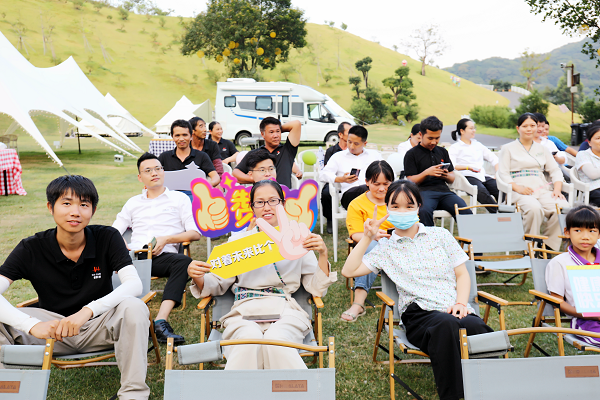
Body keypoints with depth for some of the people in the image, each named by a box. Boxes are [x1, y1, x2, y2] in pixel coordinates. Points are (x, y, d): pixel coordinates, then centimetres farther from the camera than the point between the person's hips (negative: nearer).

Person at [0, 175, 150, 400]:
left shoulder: (107, 238, -11)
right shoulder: (31, 249, -9)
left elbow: (134, 284, -24)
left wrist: (87, 311, -39)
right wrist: (32, 325, -39)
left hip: (99, 325, -1)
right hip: (52, 325, 1)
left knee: (133, 307, -33)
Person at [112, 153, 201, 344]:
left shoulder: (179, 198, 19)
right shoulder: (133, 202, 29)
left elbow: (195, 233, 8)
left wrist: (167, 239, -8)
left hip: (163, 256, -2)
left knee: (184, 261, -37)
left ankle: (161, 321, -45)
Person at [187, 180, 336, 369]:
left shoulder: (297, 240, 15)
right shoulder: (239, 240, 17)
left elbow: (317, 289, 9)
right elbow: (217, 285, 15)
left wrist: (323, 254, -5)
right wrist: (198, 277, -6)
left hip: (286, 312, 0)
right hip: (244, 312, 1)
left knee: (275, 341, -33)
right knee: (249, 342, -33)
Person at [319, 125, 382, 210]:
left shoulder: (374, 154, 29)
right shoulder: (338, 156, 22)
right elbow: (323, 175, 10)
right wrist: (341, 179, -10)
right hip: (349, 192, -2)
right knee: (365, 188, -39)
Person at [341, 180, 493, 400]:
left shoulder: (440, 235, 19)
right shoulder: (386, 248, 15)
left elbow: (462, 275, 16)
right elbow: (349, 271, 6)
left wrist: (461, 303, -2)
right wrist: (368, 237, 5)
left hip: (455, 311, 2)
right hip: (419, 314, -1)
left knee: (476, 327, -36)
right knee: (446, 324, -38)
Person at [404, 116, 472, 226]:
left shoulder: (443, 152, 24)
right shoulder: (411, 154, 10)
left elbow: (452, 179, 23)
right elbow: (410, 181, 2)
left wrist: (446, 176, -1)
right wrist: (426, 173, -15)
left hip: (443, 190, 4)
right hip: (424, 190, -4)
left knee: (466, 212, -26)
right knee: (424, 211, -39)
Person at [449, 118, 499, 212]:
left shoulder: (478, 145, 27)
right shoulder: (454, 148, 8)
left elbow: (493, 159, 26)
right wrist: (468, 167, -24)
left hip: (483, 176, 5)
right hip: (467, 177, -5)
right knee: (482, 191, -37)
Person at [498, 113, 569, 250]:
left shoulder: (542, 149, 25)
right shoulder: (508, 148, 13)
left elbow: (555, 170, 19)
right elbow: (503, 173, 1)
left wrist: (557, 189, -2)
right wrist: (517, 188, -17)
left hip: (542, 189, 4)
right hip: (520, 192, -4)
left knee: (563, 207, -27)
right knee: (534, 208, -38)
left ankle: (548, 246, -13)